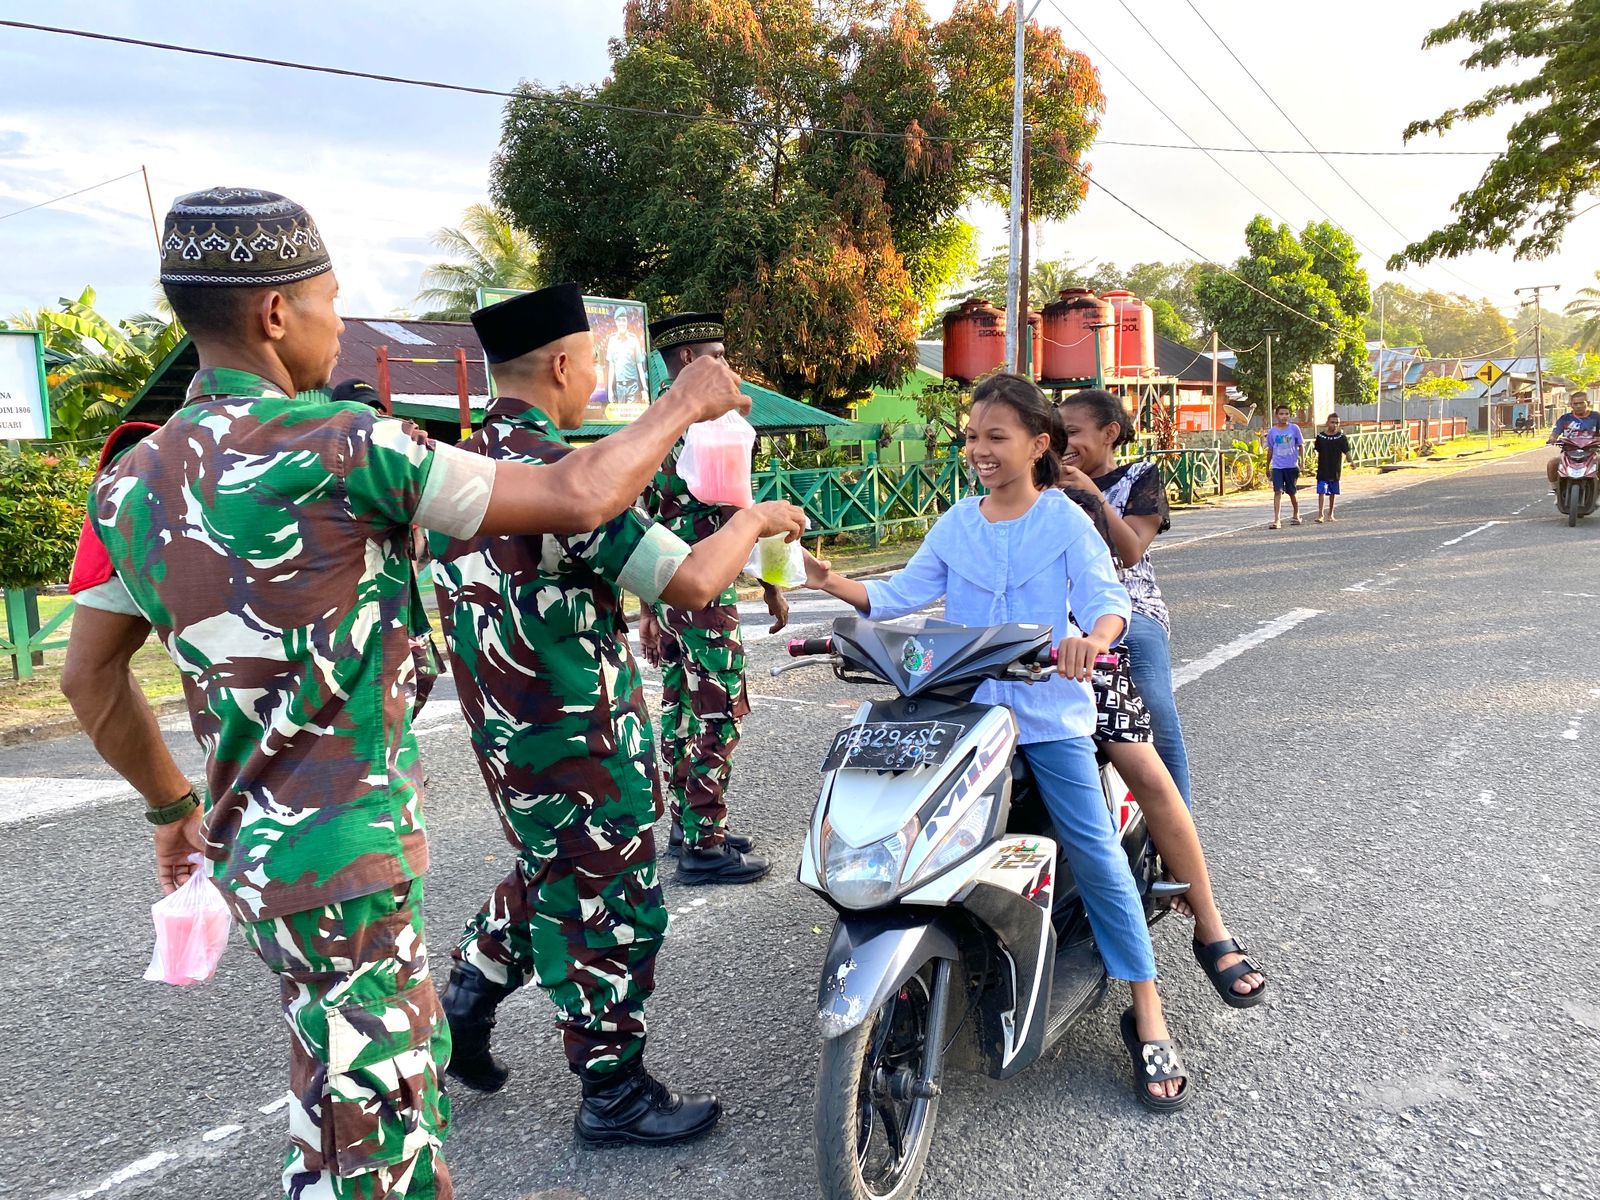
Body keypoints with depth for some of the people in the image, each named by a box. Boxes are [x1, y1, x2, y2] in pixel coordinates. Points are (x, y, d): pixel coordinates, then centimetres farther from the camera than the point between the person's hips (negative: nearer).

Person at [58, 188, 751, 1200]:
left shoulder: (133, 479, 3)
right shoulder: (340, 448, -19)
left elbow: (91, 678, 12)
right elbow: (576, 497, -20)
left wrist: (173, 806, 24)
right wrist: (684, 407, -4)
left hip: (258, 846, 8)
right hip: (346, 859, -8)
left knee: (408, 1066, 27)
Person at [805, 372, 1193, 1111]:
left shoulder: (1066, 520, -2)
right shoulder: (956, 524, 8)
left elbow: (1106, 598, -14)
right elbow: (901, 595, 4)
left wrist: (1094, 637, -37)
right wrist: (835, 584, -13)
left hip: (1049, 711, -3)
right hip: (966, 709, 3)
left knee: (1094, 850, -6)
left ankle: (1148, 1020, 5)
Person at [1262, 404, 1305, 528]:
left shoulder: (1294, 428, -1)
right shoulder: (1272, 431, 2)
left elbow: (1300, 446, 5)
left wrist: (1301, 463, -1)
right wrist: (1267, 467, 13)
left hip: (1292, 466, 0)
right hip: (1277, 467, 0)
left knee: (1292, 492, 11)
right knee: (1278, 492, -12)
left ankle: (1296, 516, 33)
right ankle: (1276, 520, -16)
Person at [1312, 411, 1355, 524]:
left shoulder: (1341, 437, -3)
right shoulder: (1320, 436, -2)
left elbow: (1346, 451, -10)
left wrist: (1351, 461, -22)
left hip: (1335, 470, 1)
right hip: (1323, 470, -1)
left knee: (1333, 493, 12)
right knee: (1321, 492, -9)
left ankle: (1330, 514, 24)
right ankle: (1320, 515, -9)